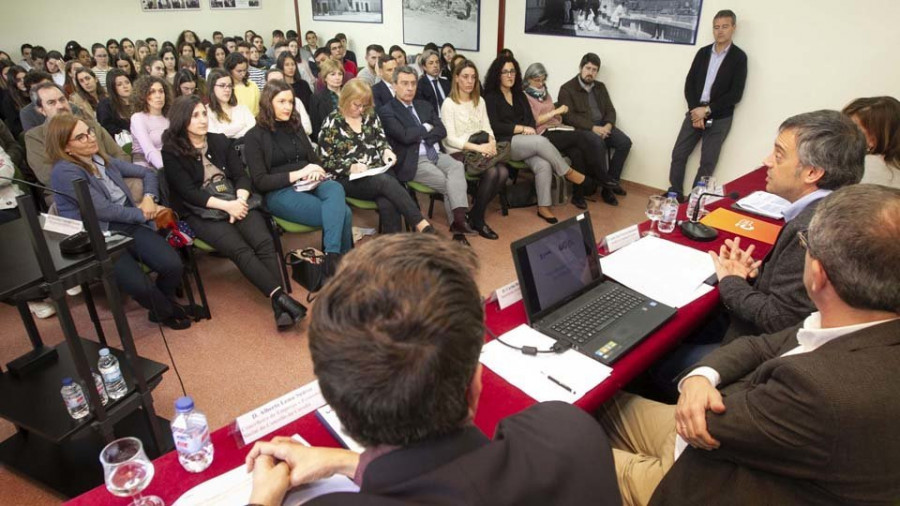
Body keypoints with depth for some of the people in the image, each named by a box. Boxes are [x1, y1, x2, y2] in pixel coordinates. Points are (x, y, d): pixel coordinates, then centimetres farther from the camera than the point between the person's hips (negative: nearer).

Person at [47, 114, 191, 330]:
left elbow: (147, 172, 22)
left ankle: (163, 303, 14)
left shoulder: (103, 160, 13)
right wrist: (143, 214, -4)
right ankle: (166, 311, 6)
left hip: (130, 226, 6)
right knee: (139, 285, -28)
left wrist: (149, 198, 2)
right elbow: (103, 210, -15)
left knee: (172, 265, -20)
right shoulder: (64, 172, -9)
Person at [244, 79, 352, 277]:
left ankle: (333, 258, -35)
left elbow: (314, 158, 24)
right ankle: (342, 260, -19)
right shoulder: (255, 136, 2)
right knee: (342, 213, -30)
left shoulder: (296, 127, 19)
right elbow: (260, 182, -5)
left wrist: (317, 170, -3)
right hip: (280, 192, -5)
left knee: (336, 189, -34)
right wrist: (297, 174, -16)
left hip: (310, 185, 5)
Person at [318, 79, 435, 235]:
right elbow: (325, 161, -3)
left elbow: (381, 139, 19)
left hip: (378, 173, 4)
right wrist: (350, 167, -17)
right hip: (348, 179, -4)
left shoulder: (370, 116, 11)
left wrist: (386, 151, -5)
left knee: (388, 204, -32)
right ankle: (421, 225, -36)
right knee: (386, 181, -34)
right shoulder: (332, 123, 0)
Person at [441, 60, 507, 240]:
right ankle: (477, 218, -11)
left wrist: (491, 143, -13)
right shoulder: (449, 104, -5)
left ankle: (476, 212, -6)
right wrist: (478, 147, -22)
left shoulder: (480, 101, 16)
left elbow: (487, 128, 11)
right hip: (458, 152, -6)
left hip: (480, 150, 6)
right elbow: (450, 138, -12)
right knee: (491, 172, -30)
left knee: (503, 172, -23)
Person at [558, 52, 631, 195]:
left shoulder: (600, 87, 19)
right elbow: (569, 116, -12)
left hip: (602, 126, 6)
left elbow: (610, 110, 14)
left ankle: (612, 180, -5)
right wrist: (593, 128, -20)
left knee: (625, 142, -18)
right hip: (582, 129, -6)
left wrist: (607, 126, -10)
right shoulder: (567, 89, -1)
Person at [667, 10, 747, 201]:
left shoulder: (739, 57, -3)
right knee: (678, 154, 1)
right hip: (695, 111, 4)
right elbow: (689, 83, 4)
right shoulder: (703, 52, 8)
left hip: (719, 118, -3)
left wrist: (707, 110, -15)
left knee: (707, 162, 0)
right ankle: (674, 195, 11)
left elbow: (735, 94, -9)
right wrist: (695, 110, -10)